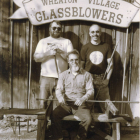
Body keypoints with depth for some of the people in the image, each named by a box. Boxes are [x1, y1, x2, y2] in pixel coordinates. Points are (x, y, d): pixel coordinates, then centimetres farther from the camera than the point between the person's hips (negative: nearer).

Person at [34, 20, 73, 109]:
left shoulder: (67, 42, 15)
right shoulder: (43, 41, 16)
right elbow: (36, 58, 4)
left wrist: (60, 52, -10)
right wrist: (48, 53, -10)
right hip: (46, 77, 1)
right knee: (43, 104, -4)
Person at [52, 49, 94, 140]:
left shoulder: (87, 75, 9)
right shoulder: (63, 75, 14)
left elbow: (90, 91, 1)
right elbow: (59, 90, 7)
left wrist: (83, 99, -21)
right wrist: (60, 97, -18)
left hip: (81, 105, -1)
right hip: (66, 104, 1)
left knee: (88, 118, -27)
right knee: (55, 114, -26)